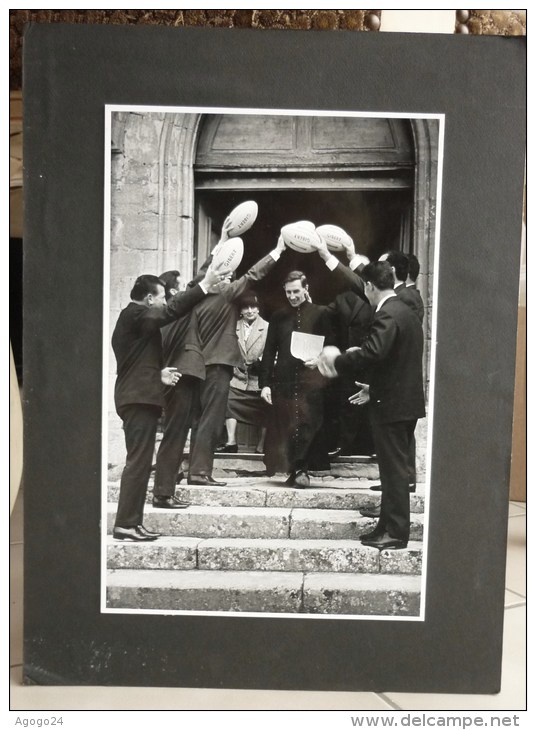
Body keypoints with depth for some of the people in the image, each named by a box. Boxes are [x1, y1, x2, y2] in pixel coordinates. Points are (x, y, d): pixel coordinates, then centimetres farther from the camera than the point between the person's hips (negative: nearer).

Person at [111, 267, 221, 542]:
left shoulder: (130, 317, 21)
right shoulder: (137, 314, -10)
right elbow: (171, 310, -23)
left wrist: (158, 374, 10)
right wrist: (205, 285, -19)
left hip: (135, 397, 11)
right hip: (140, 398, -11)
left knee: (138, 462, 10)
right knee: (138, 462, -10)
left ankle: (131, 521, 13)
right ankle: (126, 523, -8)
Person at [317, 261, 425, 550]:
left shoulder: (387, 315, -17)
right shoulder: (407, 313, 14)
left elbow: (371, 353, -30)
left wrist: (337, 360, -15)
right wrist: (373, 388, 22)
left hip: (392, 405, -10)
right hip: (407, 402, 10)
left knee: (394, 469, -3)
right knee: (394, 468, 15)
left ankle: (396, 532, 5)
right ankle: (388, 526, 24)